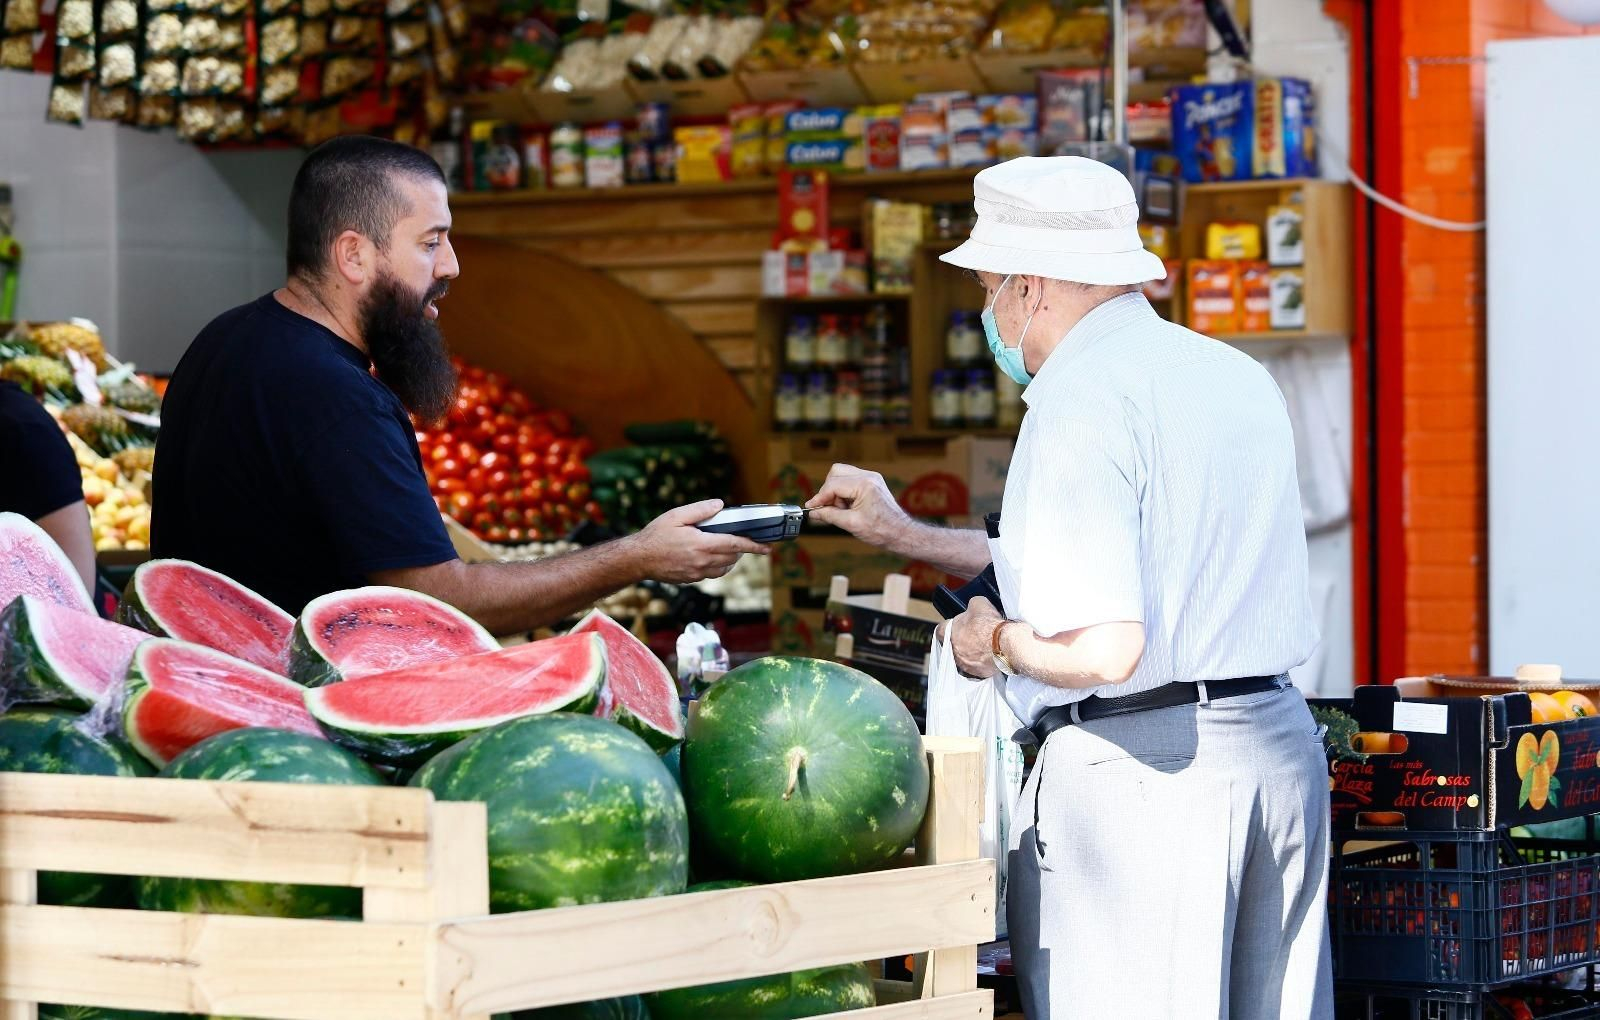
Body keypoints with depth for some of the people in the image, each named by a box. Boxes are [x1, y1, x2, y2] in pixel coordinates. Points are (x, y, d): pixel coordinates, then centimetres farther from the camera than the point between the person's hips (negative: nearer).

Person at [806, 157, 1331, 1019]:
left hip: (1136, 773, -8)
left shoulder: (1080, 399, -13)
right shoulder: (1237, 376, 15)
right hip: (1280, 748, 8)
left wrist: (995, 641, -2)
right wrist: (904, 536, 31)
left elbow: (1103, 648, -22)